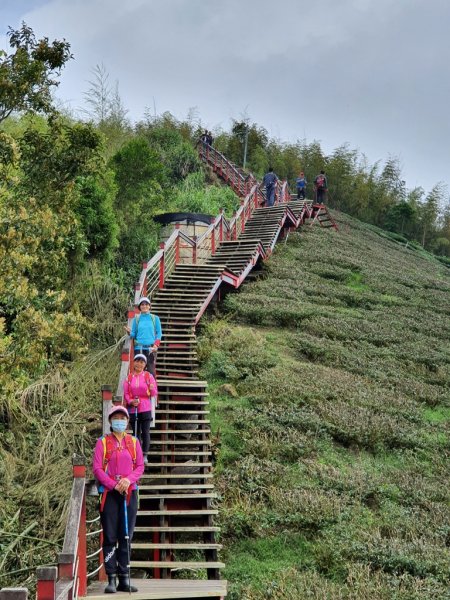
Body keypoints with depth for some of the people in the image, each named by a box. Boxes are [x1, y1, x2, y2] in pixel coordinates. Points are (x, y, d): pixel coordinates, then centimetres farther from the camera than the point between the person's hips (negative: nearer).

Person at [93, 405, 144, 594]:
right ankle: (111, 580, 2)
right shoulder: (102, 442, 3)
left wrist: (128, 479, -13)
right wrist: (113, 485, -14)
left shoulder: (134, 442, 11)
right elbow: (96, 468, -4)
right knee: (110, 537, -1)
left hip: (129, 493, 2)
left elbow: (140, 466, 6)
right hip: (109, 493, -2)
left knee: (126, 537, 4)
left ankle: (124, 579, 9)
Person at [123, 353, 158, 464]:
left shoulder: (148, 376, 4)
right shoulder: (129, 378, 7)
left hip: (146, 409, -2)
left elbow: (154, 393, 2)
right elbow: (126, 393, 6)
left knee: (145, 432, -7)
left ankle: (145, 455, -2)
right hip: (133, 409, 2)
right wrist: (131, 401, -13)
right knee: (136, 433, 7)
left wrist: (152, 389, -22)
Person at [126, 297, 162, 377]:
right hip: (139, 348, 1)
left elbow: (159, 333, 7)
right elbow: (133, 334, 11)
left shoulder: (155, 318, 9)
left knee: (151, 369, -7)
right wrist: (129, 332, -11)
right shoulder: (136, 319, 11)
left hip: (151, 348, -1)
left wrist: (156, 345, -7)